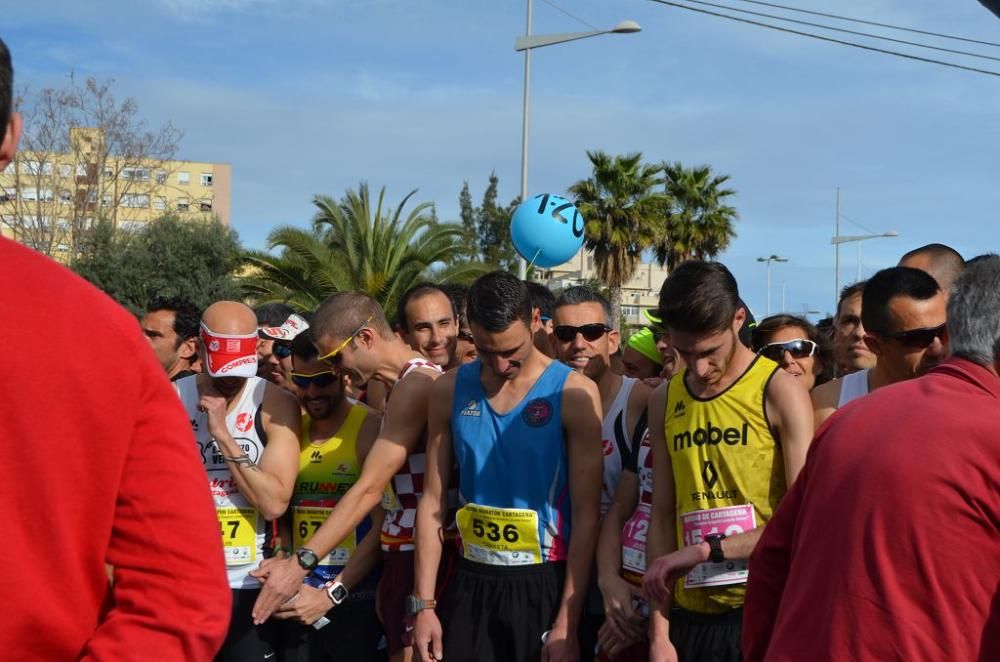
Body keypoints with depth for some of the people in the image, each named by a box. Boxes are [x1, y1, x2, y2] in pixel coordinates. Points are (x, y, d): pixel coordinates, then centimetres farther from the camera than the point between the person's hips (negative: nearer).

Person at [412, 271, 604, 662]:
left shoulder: (573, 394, -9)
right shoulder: (450, 391, 1)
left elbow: (586, 515, -9)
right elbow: (433, 502, 3)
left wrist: (567, 620, -12)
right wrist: (424, 603, -1)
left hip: (545, 583, -3)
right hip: (470, 583, 3)